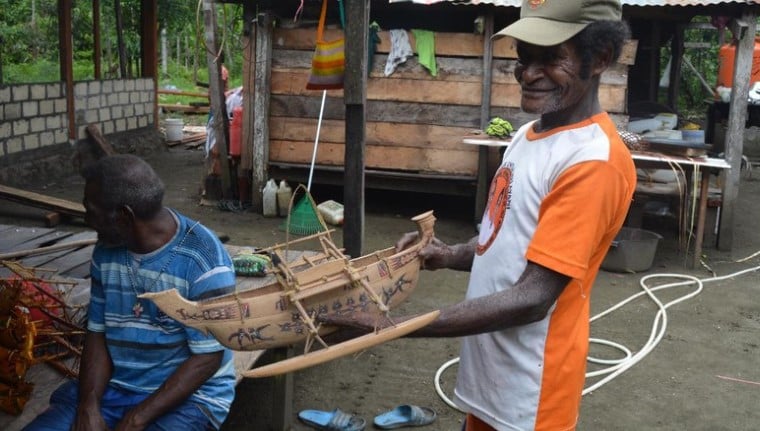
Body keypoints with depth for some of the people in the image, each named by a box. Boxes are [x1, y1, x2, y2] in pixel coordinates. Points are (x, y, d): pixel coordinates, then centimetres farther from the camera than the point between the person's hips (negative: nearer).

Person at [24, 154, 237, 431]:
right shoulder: (106, 251, 1)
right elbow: (97, 333, 6)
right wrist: (89, 406, -9)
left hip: (190, 397, -5)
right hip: (115, 386, 6)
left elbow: (207, 358, -17)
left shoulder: (203, 261, -19)